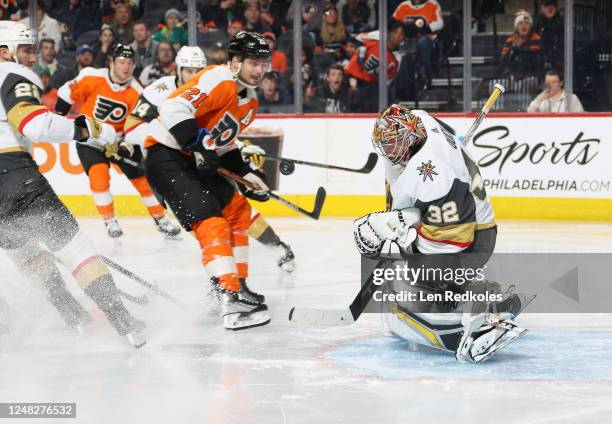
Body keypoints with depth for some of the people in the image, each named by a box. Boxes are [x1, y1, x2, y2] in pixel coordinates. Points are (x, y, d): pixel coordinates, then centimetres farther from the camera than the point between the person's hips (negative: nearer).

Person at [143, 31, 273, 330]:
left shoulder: (250, 101, 13)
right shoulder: (217, 81, -18)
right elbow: (173, 108, -30)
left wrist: (245, 174, 14)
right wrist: (199, 144, -32)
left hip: (195, 160, 11)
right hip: (166, 156, -11)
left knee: (238, 212, 15)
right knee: (211, 222, -21)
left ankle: (236, 283, 23)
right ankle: (231, 299, -29)